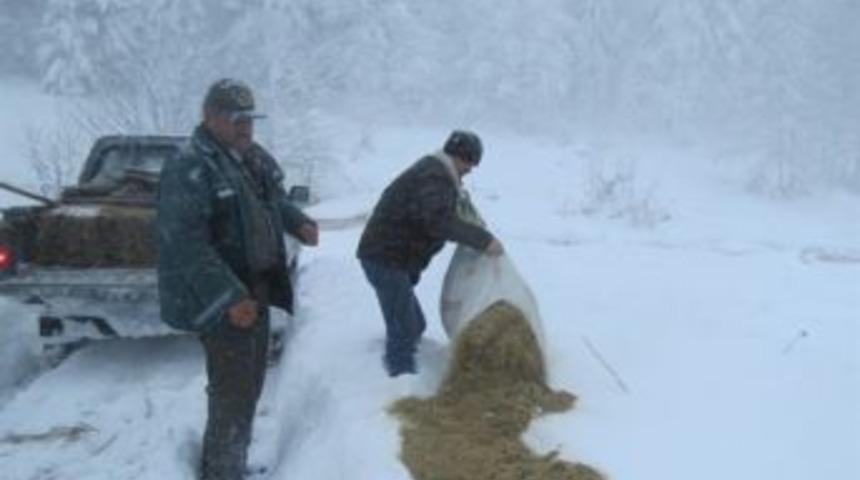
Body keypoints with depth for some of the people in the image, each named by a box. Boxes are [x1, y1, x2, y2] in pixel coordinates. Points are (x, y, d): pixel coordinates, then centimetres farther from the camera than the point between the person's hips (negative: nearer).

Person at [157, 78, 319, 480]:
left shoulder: (255, 158, 7)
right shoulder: (189, 171, -20)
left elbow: (274, 201, 24)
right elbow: (188, 246, -26)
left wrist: (299, 223, 3)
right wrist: (229, 298, -30)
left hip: (255, 292, 9)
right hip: (223, 302, -9)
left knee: (248, 386, 20)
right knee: (233, 394, -4)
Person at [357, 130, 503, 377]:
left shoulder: (433, 170, 15)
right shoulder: (435, 177, -18)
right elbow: (439, 221, -34)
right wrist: (483, 240, -32)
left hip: (385, 255, 11)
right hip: (387, 258, -11)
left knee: (413, 325, 19)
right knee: (405, 329, -9)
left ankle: (397, 372, 31)